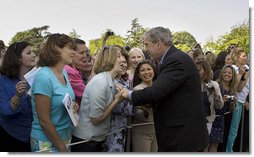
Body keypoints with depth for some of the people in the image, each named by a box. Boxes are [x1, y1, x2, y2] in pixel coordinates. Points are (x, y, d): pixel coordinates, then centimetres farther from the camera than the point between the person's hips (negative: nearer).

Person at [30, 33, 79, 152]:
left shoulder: (64, 72, 2)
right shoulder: (43, 77, -22)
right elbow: (44, 121, -22)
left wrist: (73, 105, -3)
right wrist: (62, 148, -14)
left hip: (66, 137, 8)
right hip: (47, 142, -8)